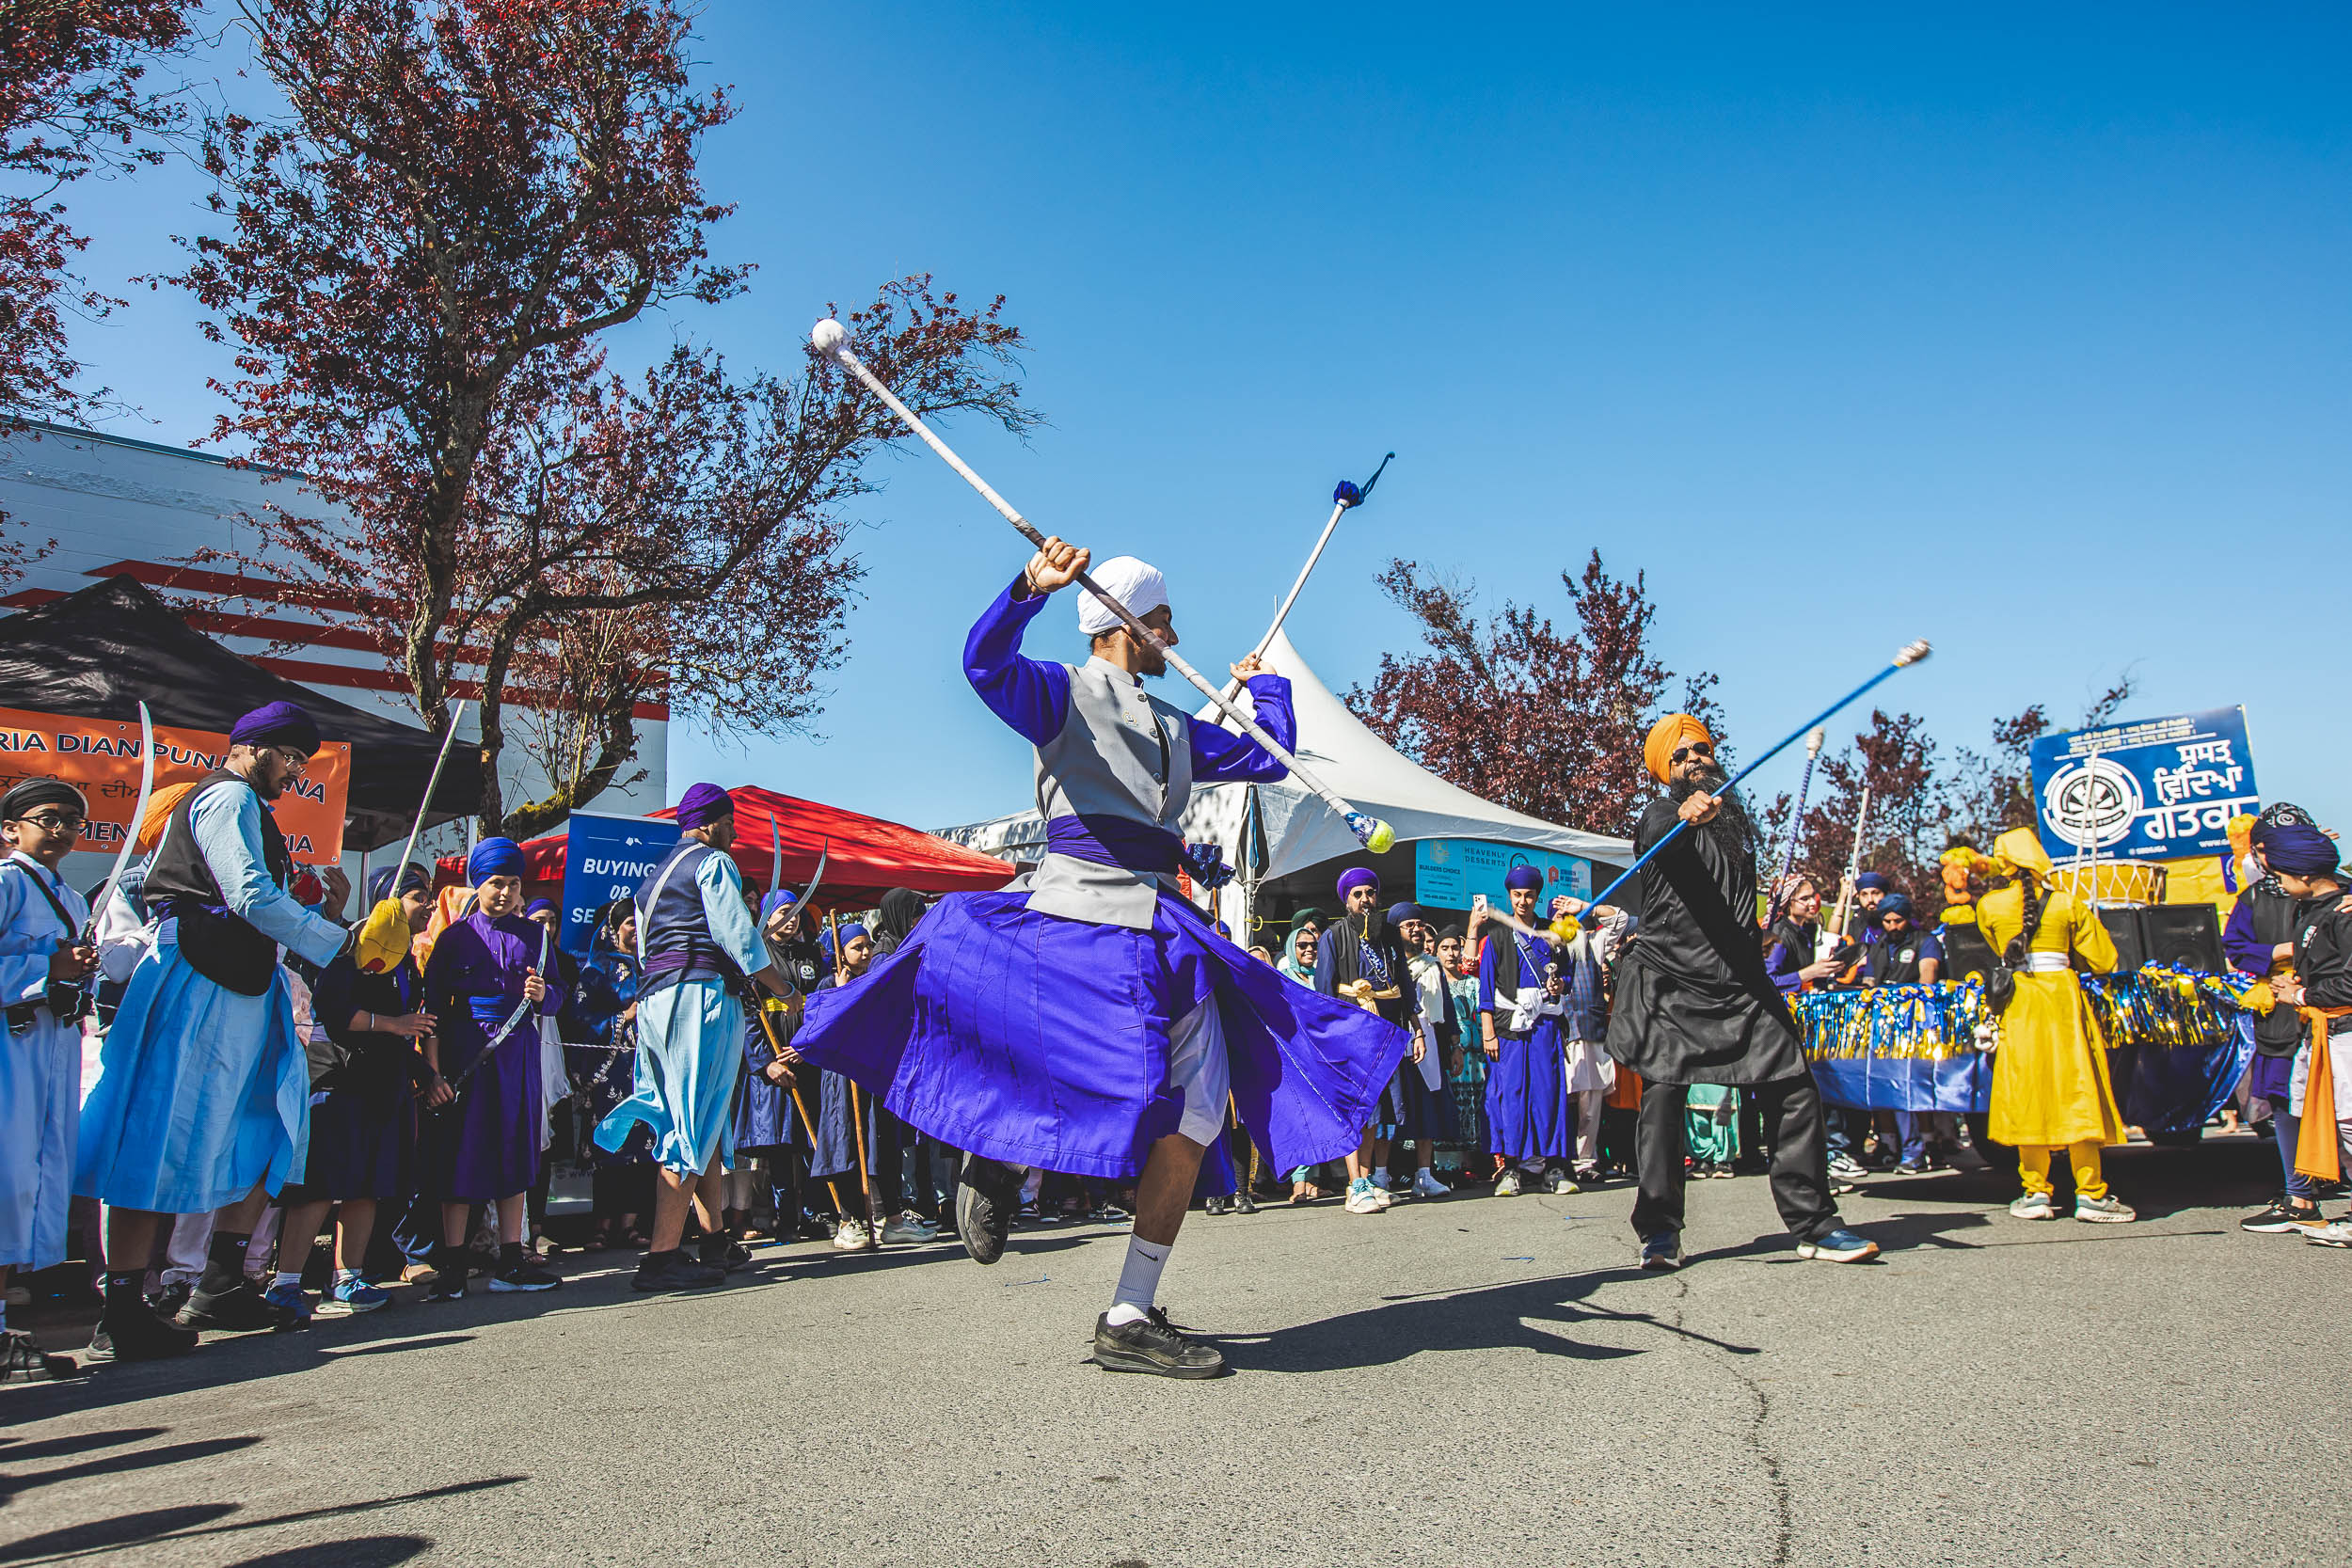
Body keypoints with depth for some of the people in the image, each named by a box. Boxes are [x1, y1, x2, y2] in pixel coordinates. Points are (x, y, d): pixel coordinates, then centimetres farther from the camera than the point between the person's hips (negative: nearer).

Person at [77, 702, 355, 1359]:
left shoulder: (247, 810, 27)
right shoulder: (229, 798, -4)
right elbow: (252, 899, -18)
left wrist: (324, 907, 10)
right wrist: (337, 941, -11)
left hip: (240, 988, 11)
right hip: (200, 982, -11)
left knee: (268, 1129, 10)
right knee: (162, 1142, -8)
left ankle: (219, 1287, 14)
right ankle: (122, 1318, -5)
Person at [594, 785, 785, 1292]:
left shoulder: (653, 876, 25)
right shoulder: (713, 863, -3)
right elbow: (738, 936, -11)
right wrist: (782, 988, 0)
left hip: (655, 997, 9)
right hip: (702, 995, -9)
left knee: (706, 1123, 14)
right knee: (696, 1126, -9)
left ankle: (715, 1240, 16)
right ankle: (662, 1257, -12)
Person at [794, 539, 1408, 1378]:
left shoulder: (1172, 726, 28)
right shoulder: (1064, 691, 6)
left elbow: (1271, 758, 33)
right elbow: (985, 663, -14)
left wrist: (1263, 683, 45)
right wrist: (1031, 589, -29)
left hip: (1163, 931, 7)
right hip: (1081, 910, -7)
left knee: (1194, 1119, 0)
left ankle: (1131, 1318, 9)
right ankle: (997, 1156, 9)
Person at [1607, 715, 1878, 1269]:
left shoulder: (1735, 817, 19)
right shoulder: (1660, 815, -1)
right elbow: (1662, 839, -28)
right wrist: (1687, 816, -48)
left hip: (1740, 983, 5)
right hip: (1670, 984, -5)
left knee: (1795, 1091, -4)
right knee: (1662, 1100, -10)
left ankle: (1814, 1224, 4)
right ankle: (1660, 1232, 1)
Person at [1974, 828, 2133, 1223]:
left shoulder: (1989, 905, 2)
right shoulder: (2068, 903, 1)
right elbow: (2103, 961, 4)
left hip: (2018, 1003, 0)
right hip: (2063, 997, 0)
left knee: (2027, 1095, 5)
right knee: (2076, 1090, 2)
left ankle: (2036, 1193, 8)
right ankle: (2090, 1194, 2)